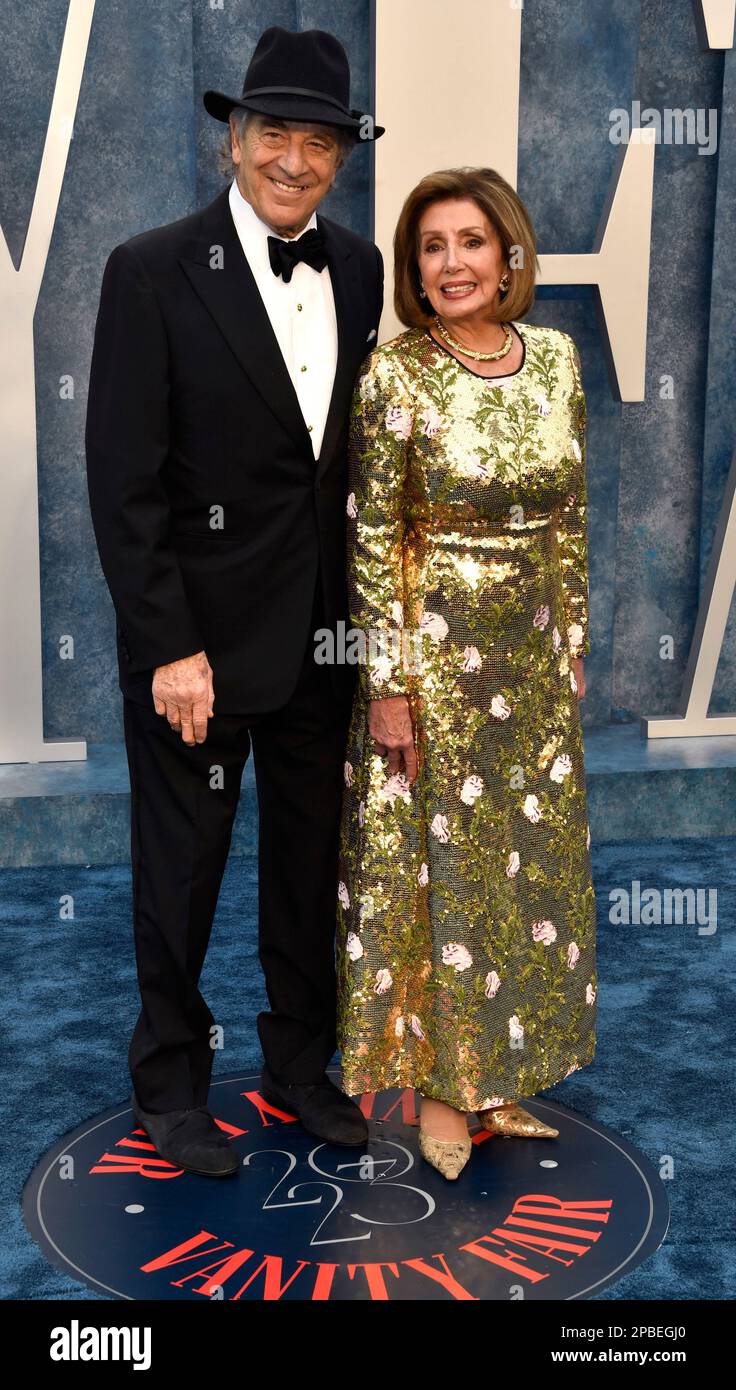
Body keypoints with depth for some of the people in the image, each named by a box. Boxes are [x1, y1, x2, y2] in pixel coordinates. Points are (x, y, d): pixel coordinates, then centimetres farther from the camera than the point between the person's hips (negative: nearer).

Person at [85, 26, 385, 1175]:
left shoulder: (358, 269, 6)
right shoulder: (153, 271, -10)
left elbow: (358, 445, 8)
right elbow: (124, 483, -12)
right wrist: (170, 647, -16)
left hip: (324, 632, 5)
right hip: (201, 632, -5)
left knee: (312, 857, 16)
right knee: (183, 867, 10)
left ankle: (302, 1061, 36)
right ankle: (170, 1083, 30)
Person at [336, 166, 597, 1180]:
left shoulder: (557, 357, 2)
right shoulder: (394, 374, -12)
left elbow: (569, 518, 9)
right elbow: (371, 541, -11)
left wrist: (573, 641, 9)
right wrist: (388, 684, -12)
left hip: (532, 651, 5)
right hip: (433, 650, -5)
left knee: (528, 859, 14)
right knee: (439, 859, 6)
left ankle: (498, 1073, 33)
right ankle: (438, 1077, 25)